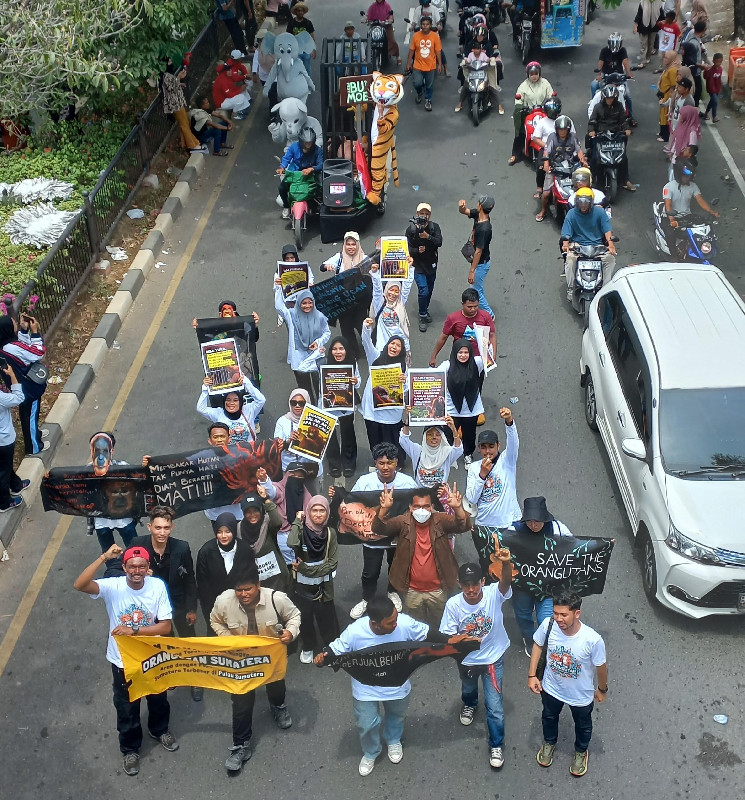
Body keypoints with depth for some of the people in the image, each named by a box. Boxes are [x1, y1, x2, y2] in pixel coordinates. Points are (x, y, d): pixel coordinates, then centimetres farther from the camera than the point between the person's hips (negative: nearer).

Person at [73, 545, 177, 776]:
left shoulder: (157, 586, -20)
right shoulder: (113, 587, -22)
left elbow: (166, 627, -20)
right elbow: (79, 585, -40)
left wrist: (133, 630, -31)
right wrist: (104, 557, -46)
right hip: (123, 661, -1)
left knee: (158, 700, 26)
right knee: (126, 708, 18)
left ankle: (159, 730, 57)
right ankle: (130, 749, 45)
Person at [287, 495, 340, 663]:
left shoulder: (330, 533, -7)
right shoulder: (301, 530, -12)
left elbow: (332, 562, -10)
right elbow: (292, 544, -35)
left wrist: (308, 569, -17)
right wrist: (297, 521, -24)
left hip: (324, 585, 0)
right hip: (303, 585, 0)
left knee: (326, 618, 10)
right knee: (305, 618, 16)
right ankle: (307, 647, 40)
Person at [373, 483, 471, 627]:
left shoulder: (440, 521, -11)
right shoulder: (403, 522, -11)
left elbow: (464, 526, -25)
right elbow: (379, 529, -23)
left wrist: (458, 508, -47)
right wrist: (384, 509, -45)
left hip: (438, 590, 0)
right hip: (412, 591, 0)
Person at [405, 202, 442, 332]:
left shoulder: (434, 227, -6)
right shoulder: (411, 229, -10)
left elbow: (439, 242, -21)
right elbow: (408, 248, -8)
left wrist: (428, 237, -35)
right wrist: (417, 251, -27)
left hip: (431, 264, 3)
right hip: (418, 265, -3)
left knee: (429, 290, 17)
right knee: (423, 290, -13)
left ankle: (425, 311, 41)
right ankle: (422, 317, 2)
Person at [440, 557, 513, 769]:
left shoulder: (493, 594, -28)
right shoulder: (453, 605, -25)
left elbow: (506, 582, -50)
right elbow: (448, 636, -16)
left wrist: (506, 563, -70)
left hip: (493, 659, -2)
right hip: (467, 660, 2)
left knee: (494, 707, 3)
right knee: (468, 688, 33)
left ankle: (496, 745, 28)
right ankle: (469, 704, 69)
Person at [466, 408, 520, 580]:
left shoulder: (507, 460, -1)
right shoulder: (474, 467, 5)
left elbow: (513, 442, -23)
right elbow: (471, 499, -4)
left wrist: (509, 421, -42)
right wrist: (482, 474, -14)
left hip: (510, 524, -2)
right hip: (483, 527, 2)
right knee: (487, 568, 12)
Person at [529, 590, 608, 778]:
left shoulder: (593, 640, -38)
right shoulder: (548, 625, -31)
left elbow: (601, 667, -17)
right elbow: (537, 645, -8)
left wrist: (602, 689, -1)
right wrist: (532, 675, -5)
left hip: (581, 695, -2)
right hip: (551, 688, 2)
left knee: (583, 725, 29)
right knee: (549, 717, 31)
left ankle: (581, 751, 60)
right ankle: (549, 742, 63)